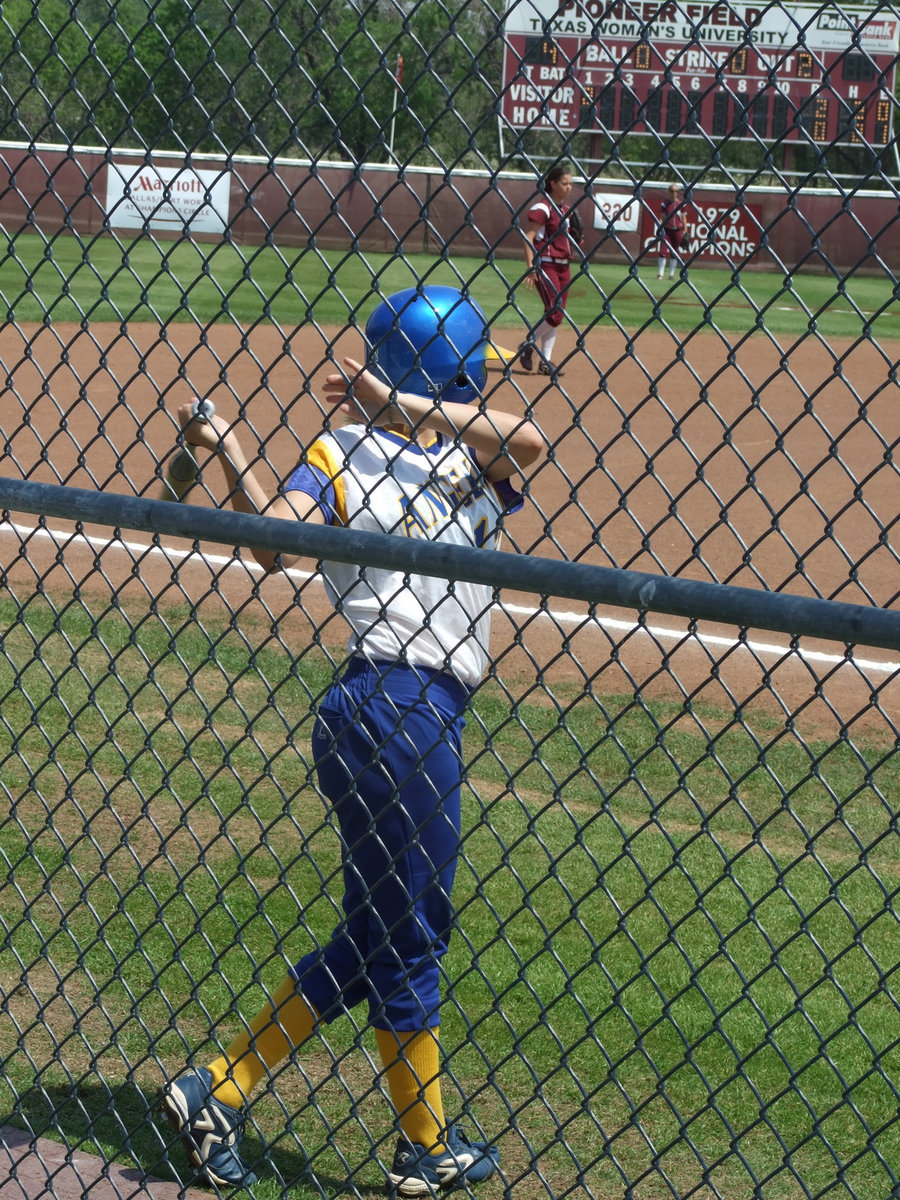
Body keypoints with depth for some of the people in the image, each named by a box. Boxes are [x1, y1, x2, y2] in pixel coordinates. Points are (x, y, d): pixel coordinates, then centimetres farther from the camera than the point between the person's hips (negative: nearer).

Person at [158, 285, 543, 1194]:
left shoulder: (473, 461, 15)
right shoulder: (339, 456, 0)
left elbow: (526, 444, -7)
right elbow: (278, 545, -15)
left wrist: (399, 405, -11)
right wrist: (230, 457, -25)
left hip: (427, 714, 7)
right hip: (394, 703, -7)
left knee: (374, 938, 15)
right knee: (405, 932, 5)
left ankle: (215, 1091, 21)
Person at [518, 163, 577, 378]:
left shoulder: (565, 208, 13)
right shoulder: (542, 207, -12)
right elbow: (528, 237, -16)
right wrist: (530, 268, -22)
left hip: (563, 266, 8)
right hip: (545, 264, -8)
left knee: (556, 315, 6)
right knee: (555, 313, -13)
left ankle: (545, 361, 12)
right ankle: (528, 345, 7)